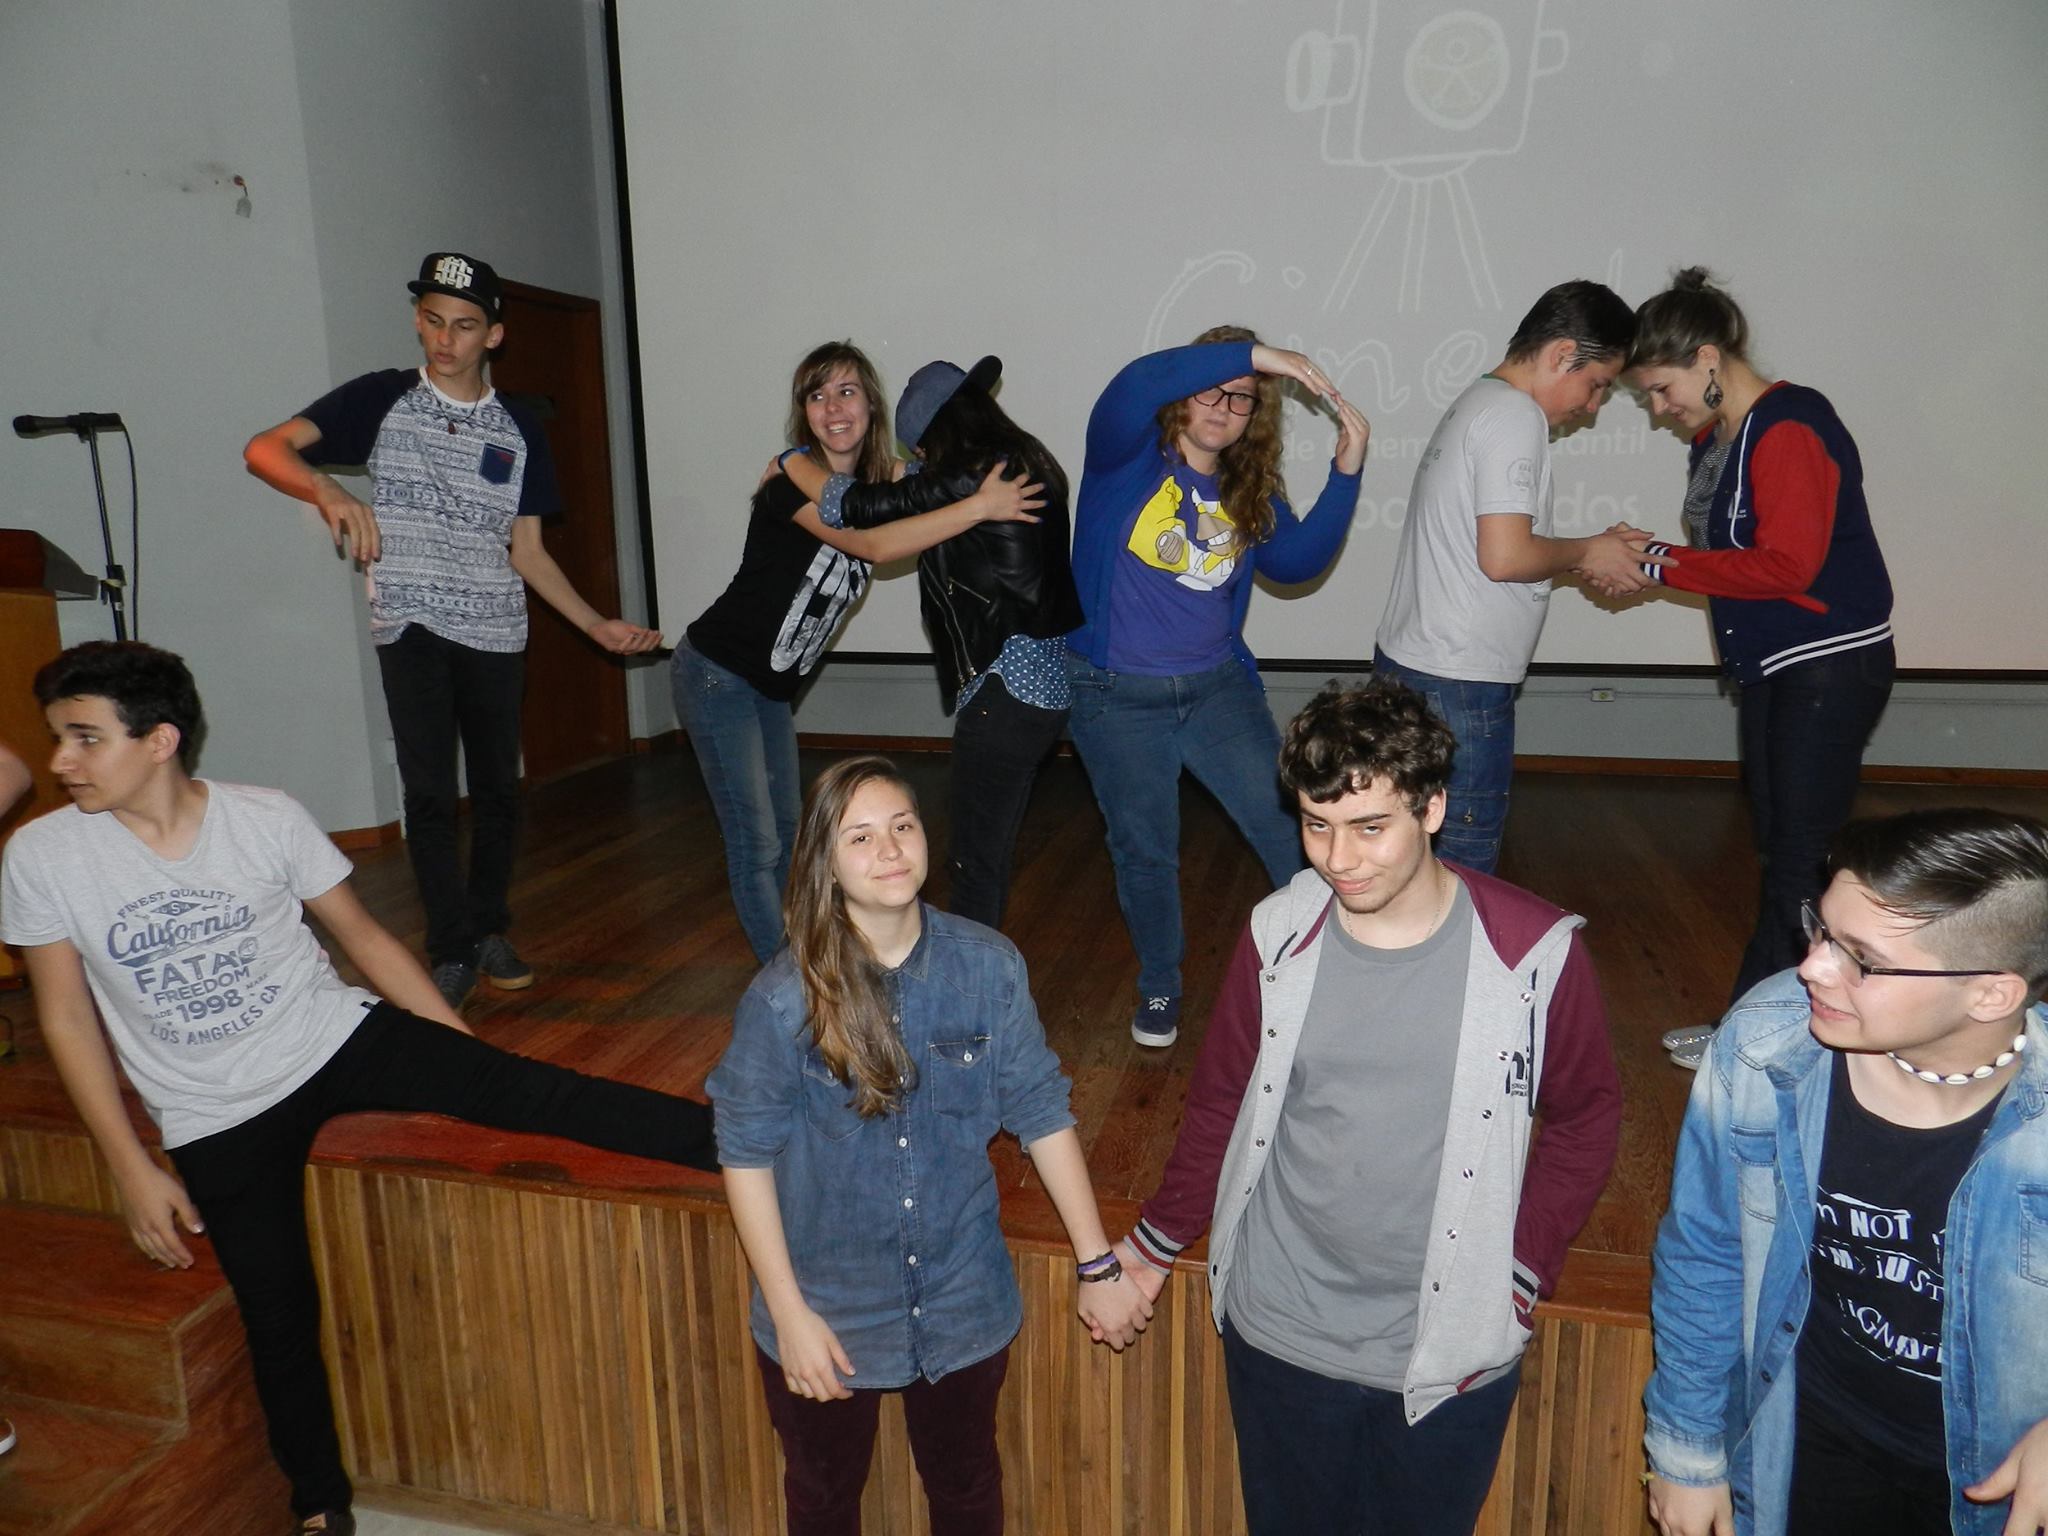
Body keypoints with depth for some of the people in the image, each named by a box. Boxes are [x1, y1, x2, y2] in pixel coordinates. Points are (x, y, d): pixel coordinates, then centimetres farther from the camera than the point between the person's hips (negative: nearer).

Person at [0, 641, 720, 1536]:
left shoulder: (267, 819, -11)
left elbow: (363, 937, -1)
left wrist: (468, 1054, -1)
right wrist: (131, 1169, -3)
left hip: (337, 1038, -1)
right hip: (218, 1116, 1)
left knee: (521, 1088, -22)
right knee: (278, 1317, 6)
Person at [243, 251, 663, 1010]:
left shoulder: (519, 429, 9)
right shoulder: (381, 399, 2)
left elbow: (526, 551, 11)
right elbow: (266, 448, -8)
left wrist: (596, 624, 3)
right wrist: (328, 491, -29)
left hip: (495, 632, 2)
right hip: (411, 626, -2)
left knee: (498, 787, 6)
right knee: (430, 791, -4)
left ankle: (490, 931, 23)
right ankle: (451, 951, 8)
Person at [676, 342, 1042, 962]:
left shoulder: (881, 479, 3)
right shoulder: (793, 479, -21)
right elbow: (871, 544, -35)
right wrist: (980, 505, -35)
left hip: (771, 685, 8)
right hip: (717, 674, -7)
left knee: (783, 830, 13)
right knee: (756, 843, -6)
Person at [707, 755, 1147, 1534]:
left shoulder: (989, 967, -16)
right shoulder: (784, 997, -20)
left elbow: (1041, 1113, -8)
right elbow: (747, 1154, -11)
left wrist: (1098, 1265, -5)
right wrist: (789, 1313, -11)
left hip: (964, 1308, 1)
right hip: (828, 1315, -1)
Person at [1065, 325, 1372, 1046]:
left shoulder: (1251, 492, 7)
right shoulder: (1128, 458, -7)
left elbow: (1298, 561, -6)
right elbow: (1133, 387, -28)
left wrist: (1346, 472, -14)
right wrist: (1252, 353, -29)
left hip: (1219, 687, 3)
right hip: (1116, 695, -3)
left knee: (1293, 831, -6)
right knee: (1144, 850, 10)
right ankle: (1160, 987, 32)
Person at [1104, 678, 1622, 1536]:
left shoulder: (1535, 956, -16)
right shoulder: (1278, 936, -11)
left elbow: (1586, 1117, -2)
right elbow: (1221, 1101, 2)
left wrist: (1523, 1270, -7)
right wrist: (1158, 1239, 8)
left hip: (1449, 1359, -1)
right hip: (1278, 1340, 2)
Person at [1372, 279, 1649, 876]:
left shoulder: (1477, 403, 19)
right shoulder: (1515, 414, -13)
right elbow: (1504, 556, -22)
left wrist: (1594, 551, 13)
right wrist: (1587, 552, -4)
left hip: (1411, 661, 10)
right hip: (1458, 683, -10)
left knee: (1435, 859, 18)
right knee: (1464, 870, -2)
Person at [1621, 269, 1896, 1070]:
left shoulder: (1789, 429, -18)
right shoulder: (1716, 437, 10)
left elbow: (1786, 566, -25)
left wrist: (1665, 563, -20)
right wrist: (1653, 557, -6)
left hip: (1830, 666, -10)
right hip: (1772, 666, 10)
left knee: (1799, 856, -3)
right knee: (1777, 849, 16)